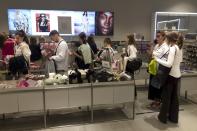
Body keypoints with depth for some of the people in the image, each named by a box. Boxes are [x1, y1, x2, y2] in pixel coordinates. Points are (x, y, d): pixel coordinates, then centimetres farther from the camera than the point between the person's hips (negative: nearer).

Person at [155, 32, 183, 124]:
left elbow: (169, 64, -27)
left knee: (166, 96, 5)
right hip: (177, 75, 8)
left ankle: (163, 117, 18)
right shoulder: (179, 48, 8)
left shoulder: (172, 48, -19)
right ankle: (174, 117, 27)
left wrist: (157, 59, -21)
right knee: (174, 96, 16)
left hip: (171, 75, -8)